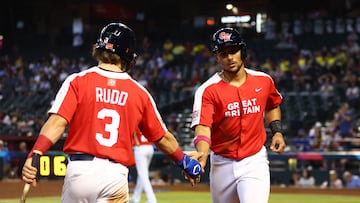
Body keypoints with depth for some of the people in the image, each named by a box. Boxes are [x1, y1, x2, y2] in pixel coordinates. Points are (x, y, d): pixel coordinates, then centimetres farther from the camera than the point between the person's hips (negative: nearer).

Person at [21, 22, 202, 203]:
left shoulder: (77, 81, 2)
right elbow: (162, 137, 16)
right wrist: (184, 161, 32)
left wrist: (34, 155, -20)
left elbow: (57, 122, -13)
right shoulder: (139, 92, 7)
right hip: (116, 174, 0)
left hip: (79, 170, 0)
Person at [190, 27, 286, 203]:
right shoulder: (208, 90, -11)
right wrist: (202, 157, -43)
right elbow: (202, 127, -24)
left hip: (254, 162, 0)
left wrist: (277, 131, 5)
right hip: (221, 165, 0)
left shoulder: (263, 81, 0)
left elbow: (272, 106, 23)